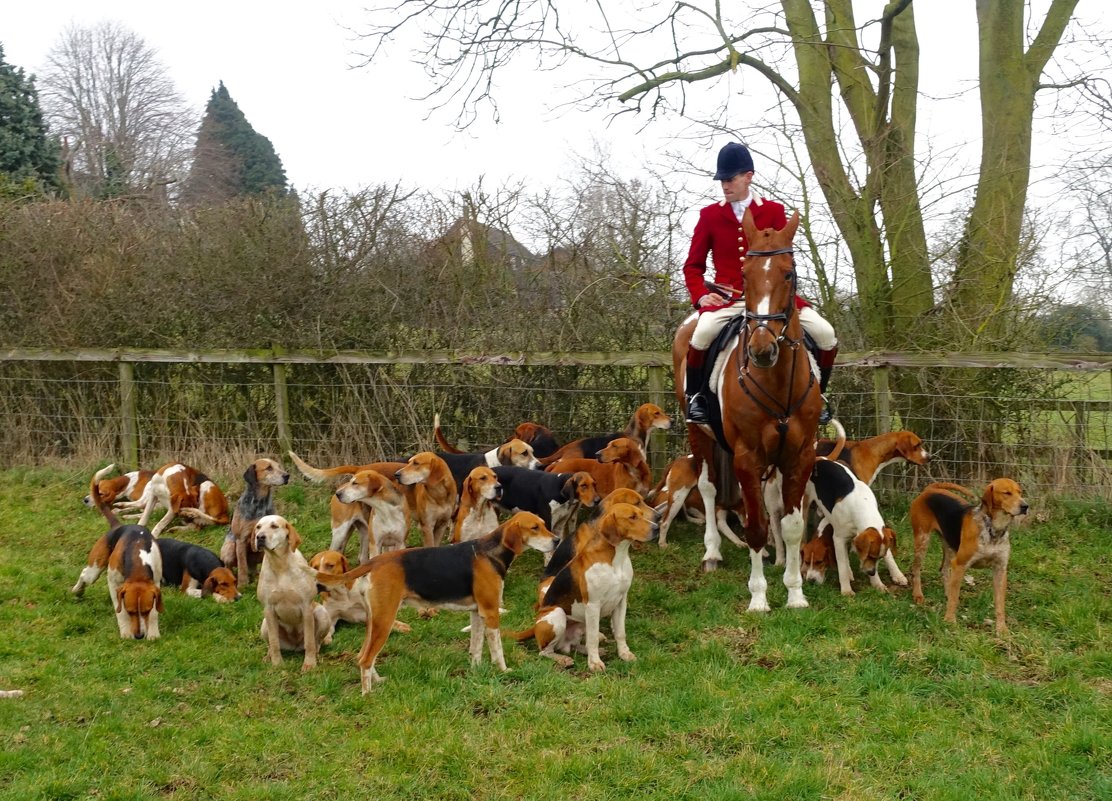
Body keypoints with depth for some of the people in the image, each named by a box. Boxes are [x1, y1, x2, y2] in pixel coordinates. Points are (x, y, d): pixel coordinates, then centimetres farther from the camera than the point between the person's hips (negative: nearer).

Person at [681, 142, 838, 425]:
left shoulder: (773, 211, 5)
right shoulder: (710, 215, 5)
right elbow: (693, 265, 7)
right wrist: (701, 295, -11)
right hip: (727, 297, -1)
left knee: (826, 334, -14)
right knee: (703, 332, -35)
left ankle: (817, 394, 11)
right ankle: (694, 395, -10)